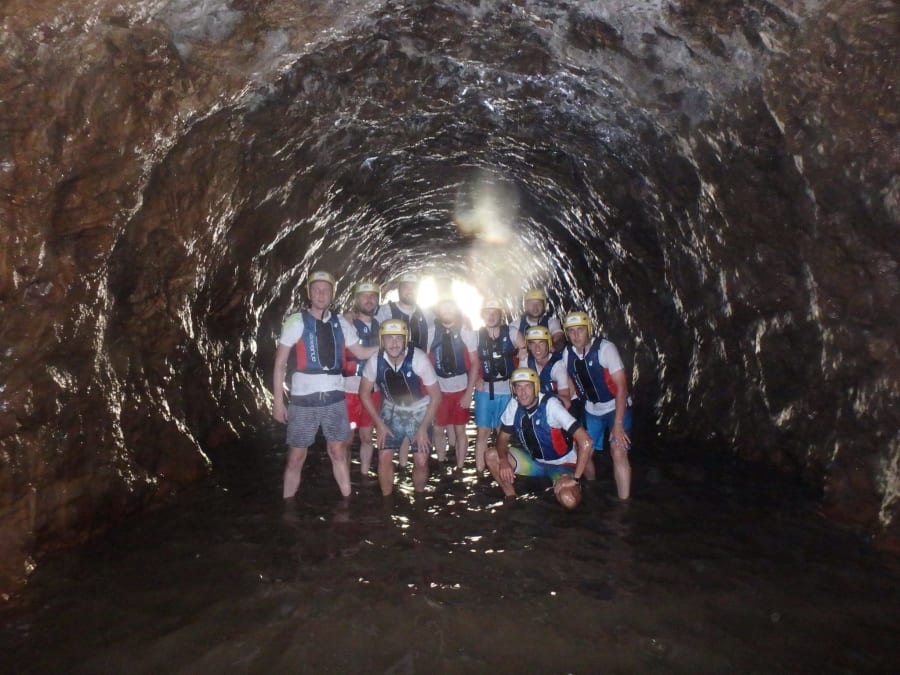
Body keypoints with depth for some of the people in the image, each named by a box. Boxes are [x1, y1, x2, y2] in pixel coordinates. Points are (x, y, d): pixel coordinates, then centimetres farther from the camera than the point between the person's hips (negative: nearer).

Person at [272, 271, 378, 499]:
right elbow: (279, 364, -4)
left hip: (334, 397, 3)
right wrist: (278, 401, -7)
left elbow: (361, 352, 15)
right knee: (296, 457, 4)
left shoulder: (340, 322, 7)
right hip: (304, 399, -3)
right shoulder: (296, 321, -5)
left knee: (338, 451, 11)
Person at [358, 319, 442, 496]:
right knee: (384, 458, -6)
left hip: (419, 410, -2)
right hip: (392, 410, 2)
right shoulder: (375, 361, -22)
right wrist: (380, 424, -7)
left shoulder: (419, 359, -29)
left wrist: (423, 428, -17)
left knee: (421, 462, -7)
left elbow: (436, 396, -18)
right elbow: (364, 392, -4)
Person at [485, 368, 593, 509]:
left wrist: (575, 479, -27)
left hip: (562, 464, -4)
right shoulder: (514, 405, -14)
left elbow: (586, 442, -32)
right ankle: (511, 497, 7)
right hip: (534, 460, 5)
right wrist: (503, 460, -23)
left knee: (568, 500, -31)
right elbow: (503, 438, -1)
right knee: (491, 456, -13)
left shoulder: (550, 405, -29)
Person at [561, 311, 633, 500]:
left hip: (616, 407, -5)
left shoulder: (605, 348, -23)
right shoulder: (567, 353, -7)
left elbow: (621, 386, -24)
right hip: (591, 410, 5)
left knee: (618, 453, -20)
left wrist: (618, 424, -27)